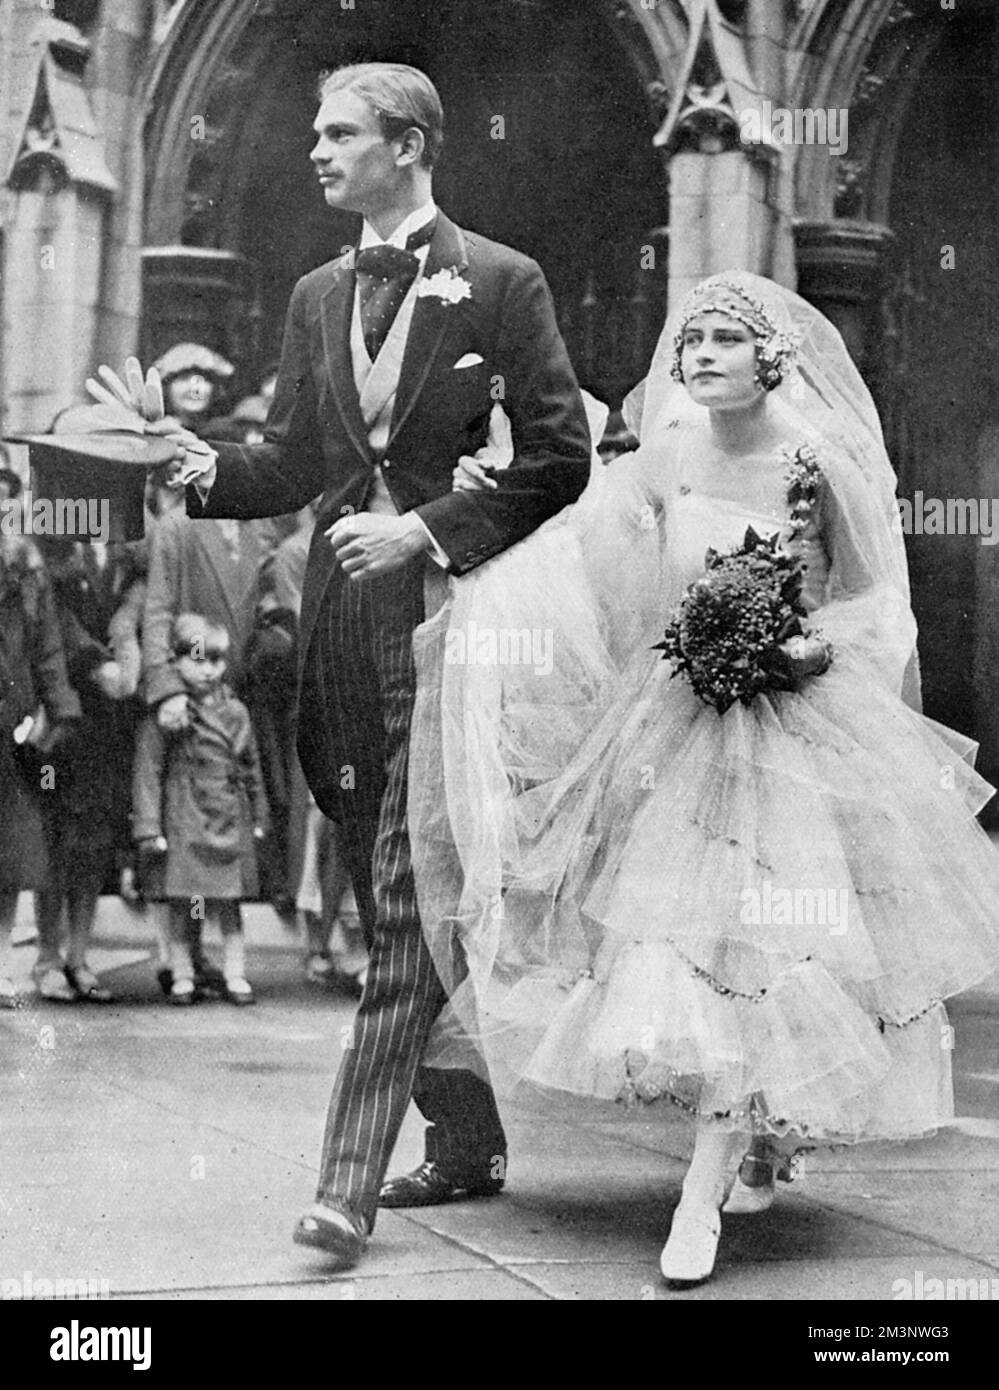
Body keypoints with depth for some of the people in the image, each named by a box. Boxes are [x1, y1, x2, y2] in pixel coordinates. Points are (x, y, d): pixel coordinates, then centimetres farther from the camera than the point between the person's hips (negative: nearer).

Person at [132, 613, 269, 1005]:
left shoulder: (235, 712, 7)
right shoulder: (163, 715, -6)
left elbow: (251, 769, 16)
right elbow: (148, 773, -6)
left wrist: (258, 819, 16)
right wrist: (148, 829, -10)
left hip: (230, 823, 3)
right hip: (182, 823, -3)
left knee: (228, 907, 6)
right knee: (181, 907, 3)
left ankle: (235, 976, 12)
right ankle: (182, 977, 13)